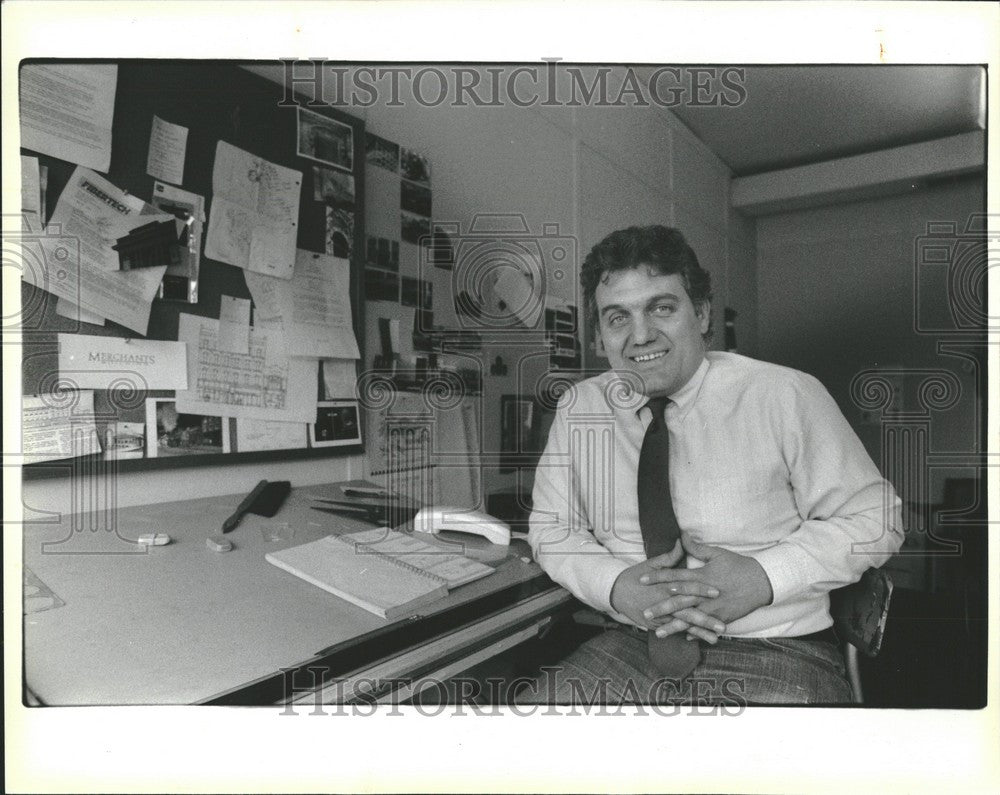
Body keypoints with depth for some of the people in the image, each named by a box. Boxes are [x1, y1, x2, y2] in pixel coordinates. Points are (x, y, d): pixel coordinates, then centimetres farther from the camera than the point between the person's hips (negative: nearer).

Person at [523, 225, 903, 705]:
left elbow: (873, 520, 0)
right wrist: (616, 585, -11)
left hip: (776, 654, -1)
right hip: (632, 647, 2)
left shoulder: (787, 397, -7)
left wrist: (762, 577, -15)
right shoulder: (579, 409, 3)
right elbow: (551, 529, 9)